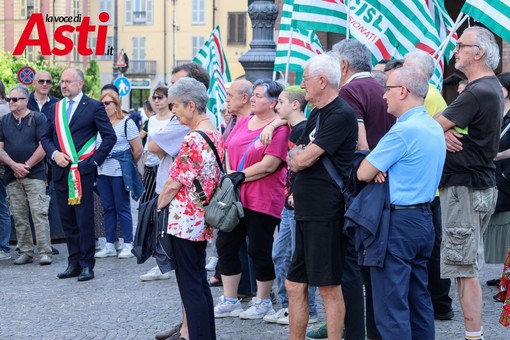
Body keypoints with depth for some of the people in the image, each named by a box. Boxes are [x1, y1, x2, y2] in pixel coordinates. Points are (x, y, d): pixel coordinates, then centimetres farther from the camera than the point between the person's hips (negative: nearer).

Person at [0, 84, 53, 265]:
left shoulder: (38, 118, 0)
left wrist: (26, 166, -10)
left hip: (35, 175, -4)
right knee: (19, 217, 6)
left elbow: (43, 146, -6)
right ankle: (25, 252, 12)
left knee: (39, 213, -9)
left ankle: (45, 252, -9)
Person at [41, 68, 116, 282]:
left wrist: (94, 160, -9)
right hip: (60, 172, 5)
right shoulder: (56, 108, 15)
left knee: (84, 220, -4)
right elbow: (46, 137, 16)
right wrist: (54, 153, -3)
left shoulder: (94, 107, -1)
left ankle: (87, 265, 3)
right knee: (68, 221, 9)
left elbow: (110, 137, -3)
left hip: (82, 171, -5)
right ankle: (74, 263, 16)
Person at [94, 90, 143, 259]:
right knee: (108, 208, 9)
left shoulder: (127, 123, -3)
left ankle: (128, 245, 6)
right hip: (102, 172, 5)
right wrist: (98, 162, 7)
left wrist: (126, 164, 7)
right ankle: (109, 245, 14)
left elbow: (138, 150, -2)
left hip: (119, 172, -5)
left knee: (122, 208, -1)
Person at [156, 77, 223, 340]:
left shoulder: (193, 139, -20)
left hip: (185, 220, -9)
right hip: (203, 219, 9)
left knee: (190, 286, -2)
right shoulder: (215, 135, 8)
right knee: (199, 283, 16)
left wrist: (157, 207, -2)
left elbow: (175, 182, -16)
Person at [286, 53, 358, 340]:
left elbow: (304, 159, -16)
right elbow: (294, 159, 18)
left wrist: (299, 156, 5)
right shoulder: (316, 114, 18)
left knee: (330, 287, -3)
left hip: (326, 213, -9)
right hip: (307, 211, 9)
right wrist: (300, 158, -3)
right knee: (295, 285, 12)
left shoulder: (341, 115, -13)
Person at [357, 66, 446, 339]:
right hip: (424, 218, 9)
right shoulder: (434, 128, 12)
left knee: (391, 306, -6)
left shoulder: (403, 131, -18)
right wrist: (381, 167, -3)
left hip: (398, 222, -9)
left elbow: (363, 174, -15)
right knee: (419, 298, 14)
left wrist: (375, 169, 7)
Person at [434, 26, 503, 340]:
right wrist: (445, 133, -10)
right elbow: (445, 126, 10)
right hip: (479, 184, 10)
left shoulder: (478, 92, -19)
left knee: (465, 269, -8)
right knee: (468, 266, 13)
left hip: (466, 188, -10)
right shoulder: (492, 88, 15)